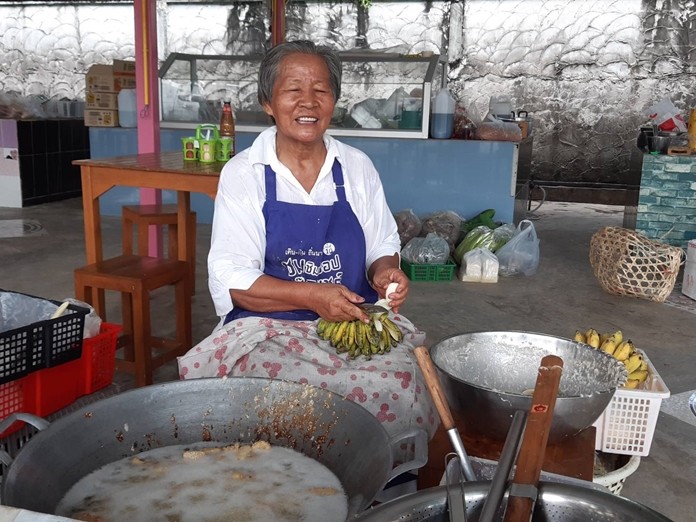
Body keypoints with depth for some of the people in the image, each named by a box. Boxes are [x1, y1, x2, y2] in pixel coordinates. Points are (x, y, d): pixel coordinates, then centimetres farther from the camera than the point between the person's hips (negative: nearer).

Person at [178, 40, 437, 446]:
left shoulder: (357, 167, 8)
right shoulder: (242, 173, -1)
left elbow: (382, 247, 15)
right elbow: (231, 279, -6)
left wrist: (384, 272, -10)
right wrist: (312, 297, -20)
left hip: (358, 322, 3)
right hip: (269, 328, -2)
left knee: (400, 383, -26)